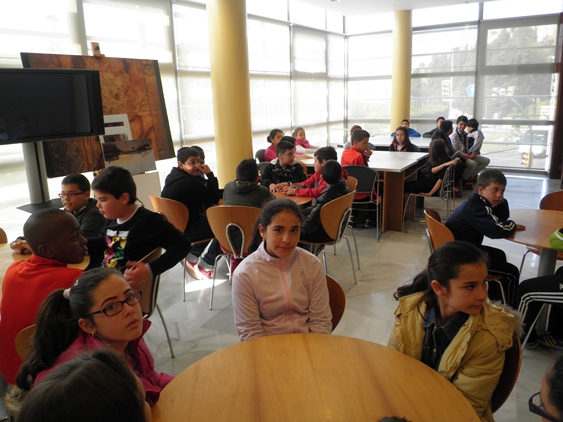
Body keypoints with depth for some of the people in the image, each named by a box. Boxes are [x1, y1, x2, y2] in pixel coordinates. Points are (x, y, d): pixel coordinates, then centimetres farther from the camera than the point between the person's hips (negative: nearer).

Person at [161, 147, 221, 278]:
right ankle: (205, 266, 7)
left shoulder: (173, 177, 7)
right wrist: (210, 174, -15)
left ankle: (192, 257, 23)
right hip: (184, 230, -10)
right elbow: (214, 198, -19)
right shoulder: (189, 182, -25)